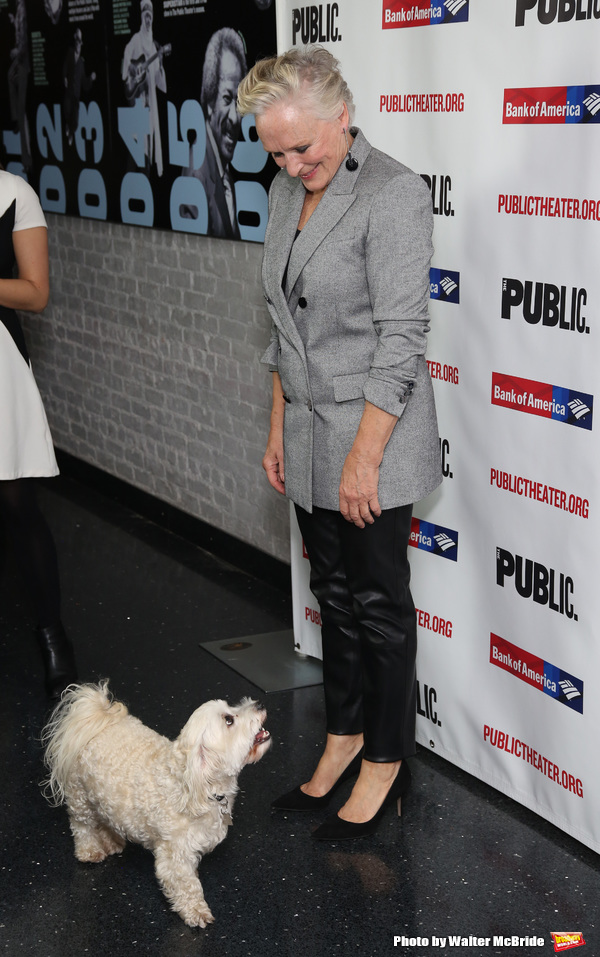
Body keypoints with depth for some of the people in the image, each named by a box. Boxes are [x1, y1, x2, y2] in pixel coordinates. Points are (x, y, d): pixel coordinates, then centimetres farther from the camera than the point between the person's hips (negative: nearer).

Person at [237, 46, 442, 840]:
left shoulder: (394, 196, -17)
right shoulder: (287, 193, 7)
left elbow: (400, 341, -19)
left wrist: (364, 459, -19)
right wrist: (279, 432, 13)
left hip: (374, 435, -7)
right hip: (310, 433, 7)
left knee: (379, 603, 5)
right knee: (335, 593, 17)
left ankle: (386, 761, 21)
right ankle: (344, 737, 33)